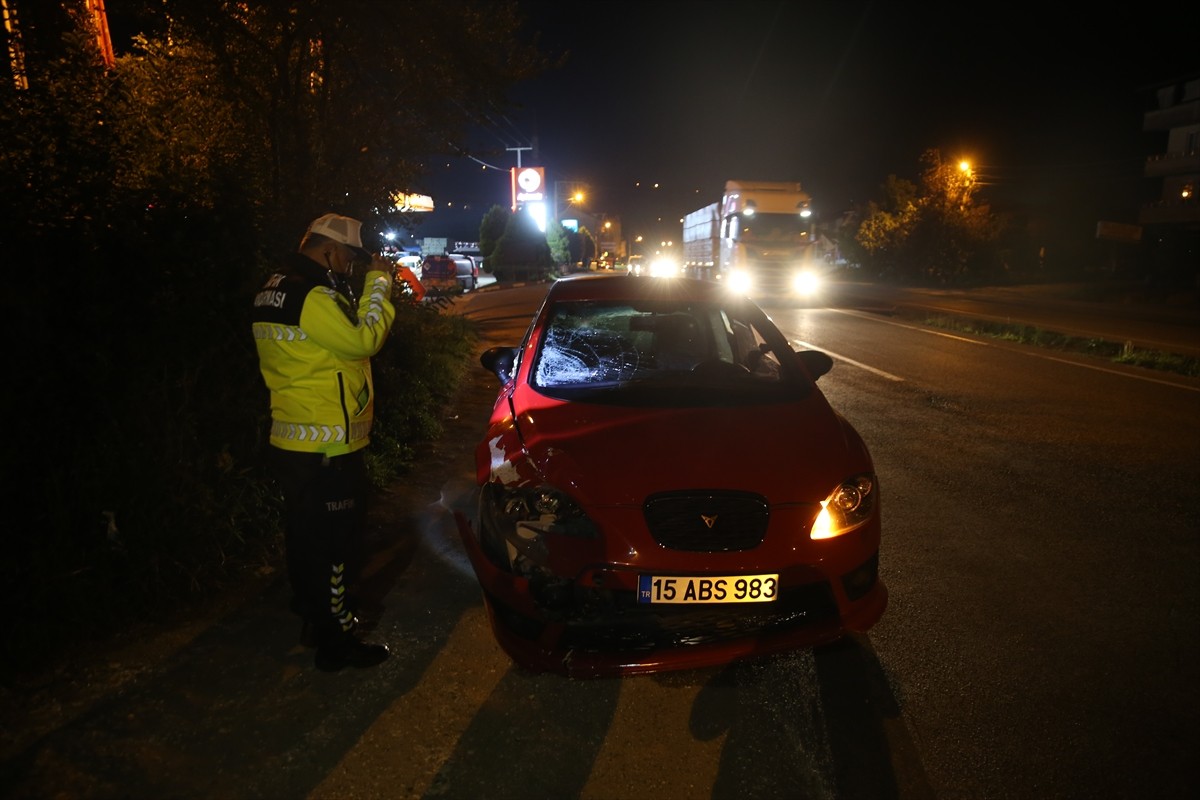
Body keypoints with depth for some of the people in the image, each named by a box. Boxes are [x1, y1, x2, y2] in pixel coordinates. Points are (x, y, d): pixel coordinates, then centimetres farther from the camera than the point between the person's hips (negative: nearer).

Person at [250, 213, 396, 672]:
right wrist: (377, 283, -8)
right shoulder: (313, 295, -21)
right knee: (336, 543, 1)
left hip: (291, 441, 10)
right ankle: (337, 641, 13)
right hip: (326, 448, -10)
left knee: (307, 538, 21)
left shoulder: (276, 290, 13)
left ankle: (316, 618, 38)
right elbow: (363, 339, -19)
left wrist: (366, 286, 7)